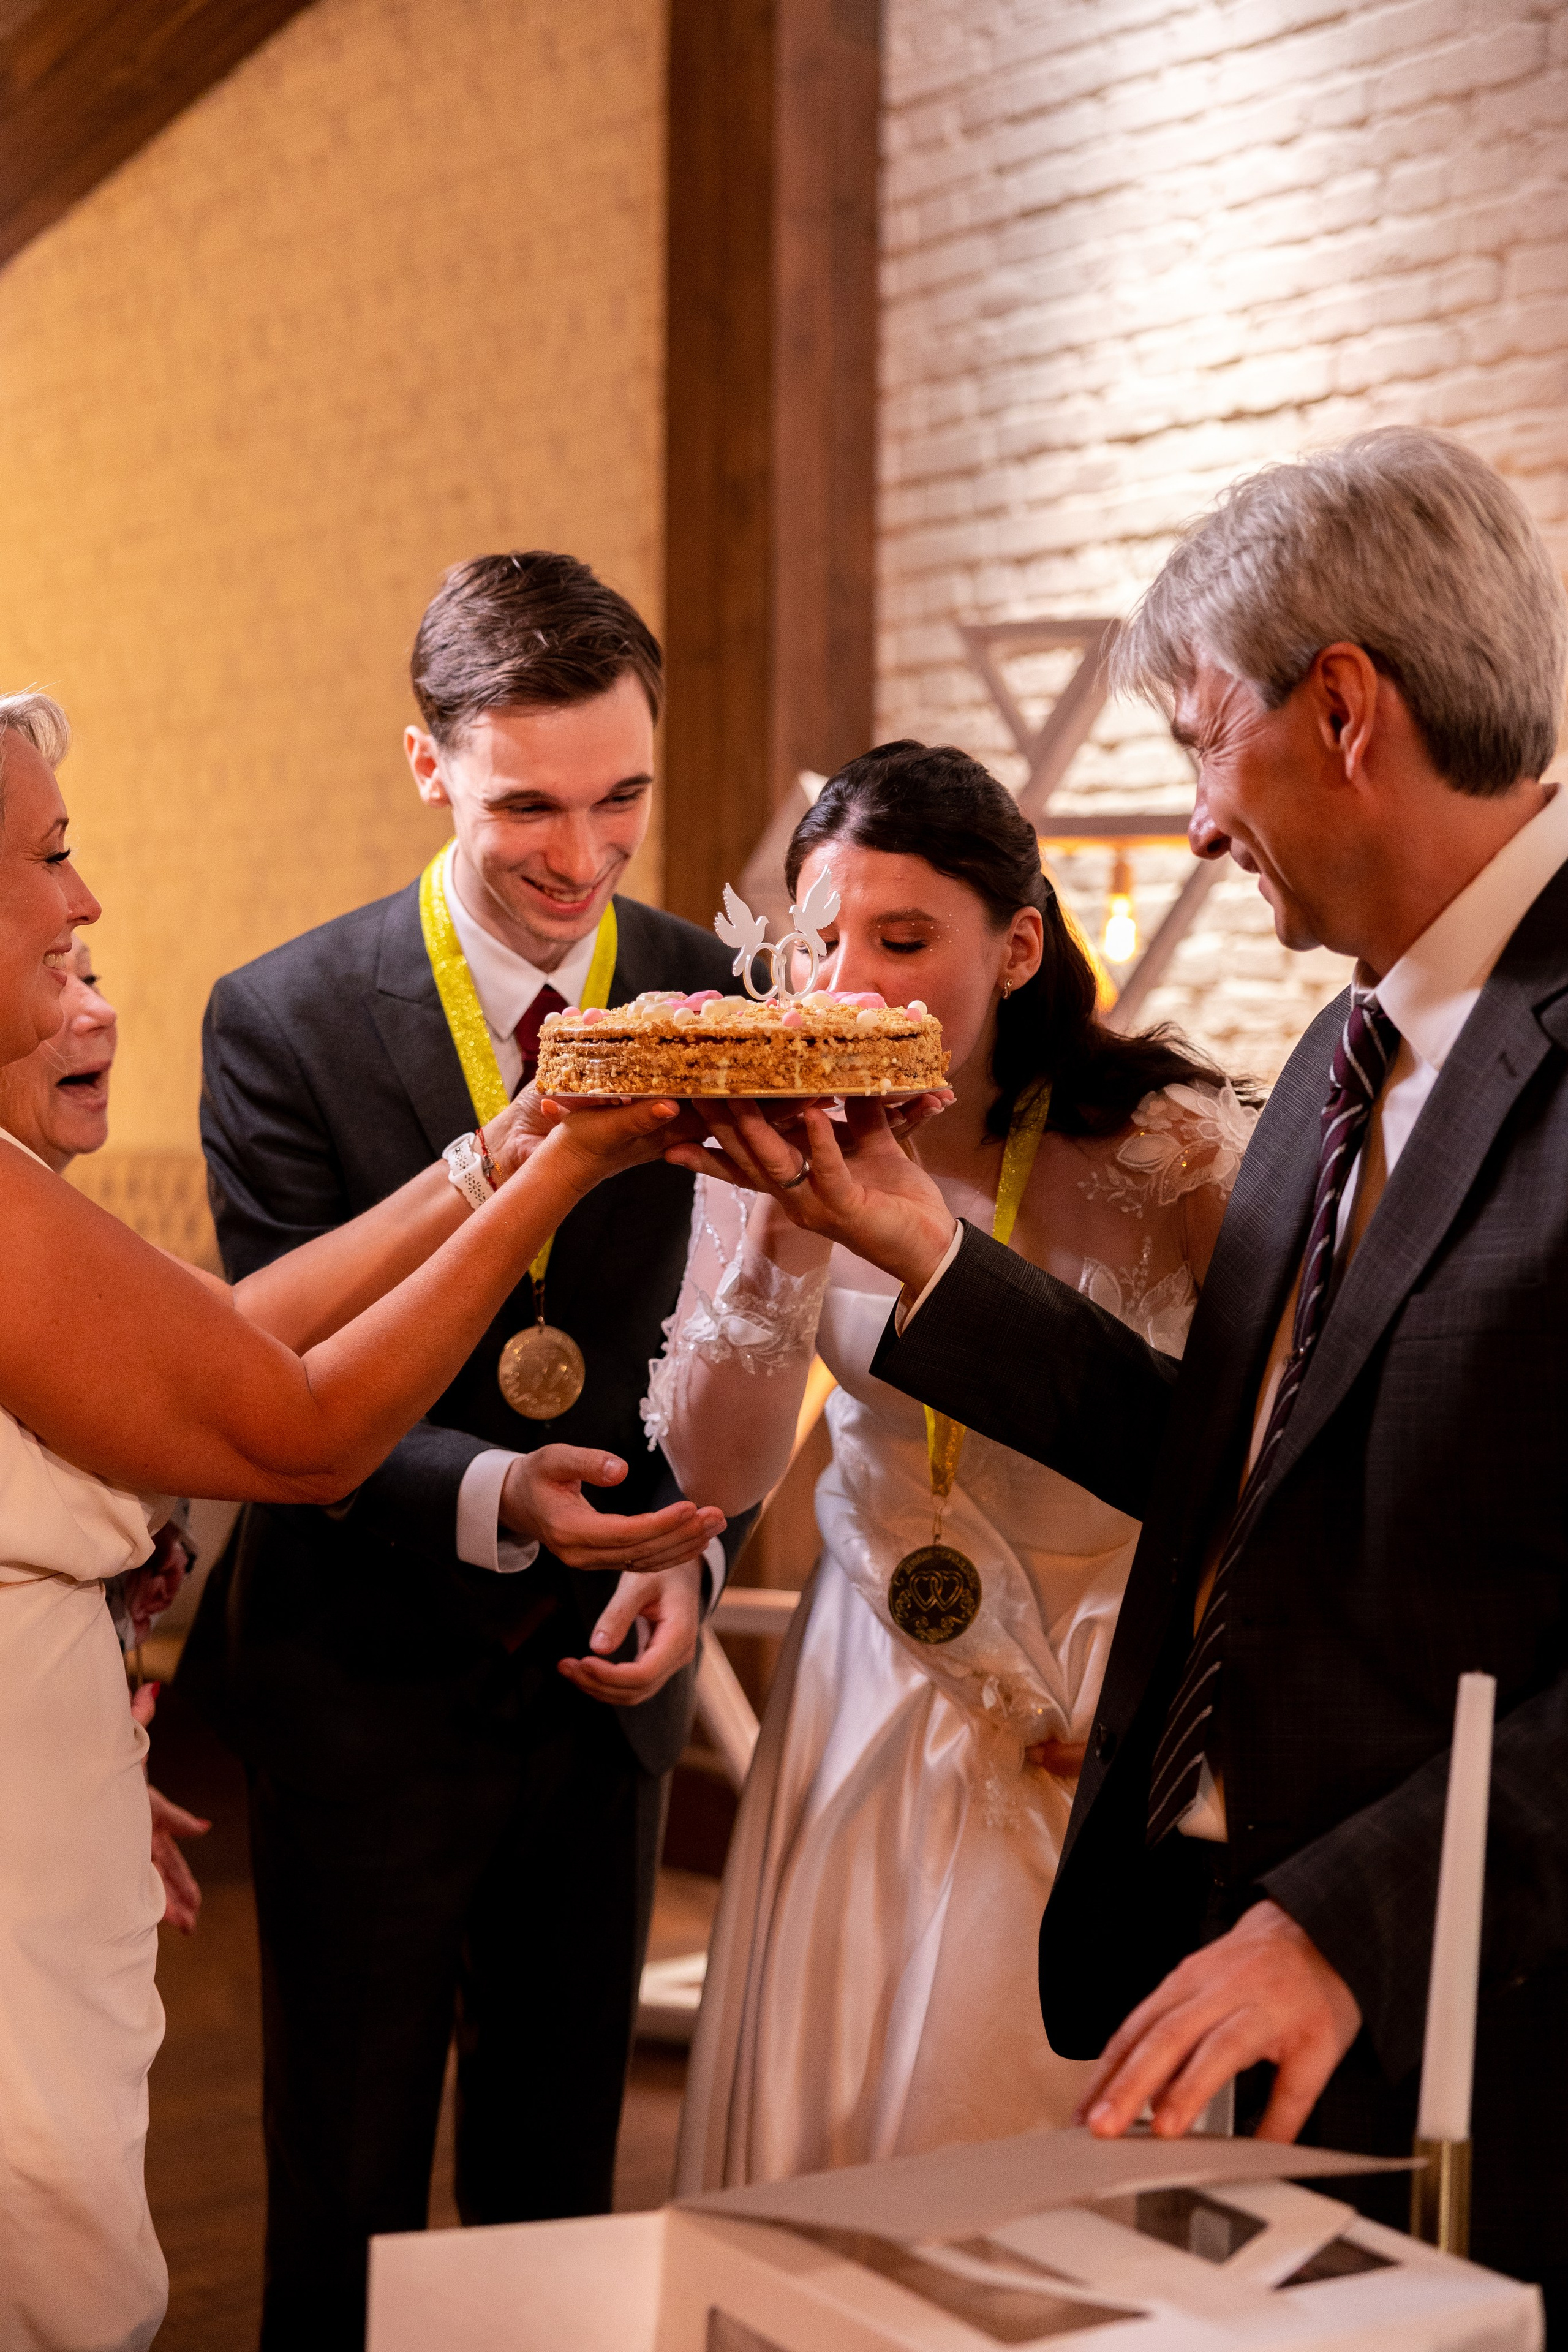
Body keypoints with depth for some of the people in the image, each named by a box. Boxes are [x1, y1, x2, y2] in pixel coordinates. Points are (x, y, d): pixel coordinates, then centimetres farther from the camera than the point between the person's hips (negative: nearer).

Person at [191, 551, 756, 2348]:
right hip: (368, 1683, -3)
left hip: (609, 1680, 3)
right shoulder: (282, 1021, -11)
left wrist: (691, 1550, -14)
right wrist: (493, 1499, -31)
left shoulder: (721, 1002, -2)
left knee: (563, 2185, 18)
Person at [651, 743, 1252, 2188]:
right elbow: (716, 1473, -11)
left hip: (1121, 1707, -3)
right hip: (882, 1687, 3)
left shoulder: (1162, 1139, -17)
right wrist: (785, 1227, -25)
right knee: (828, 2142, 10)